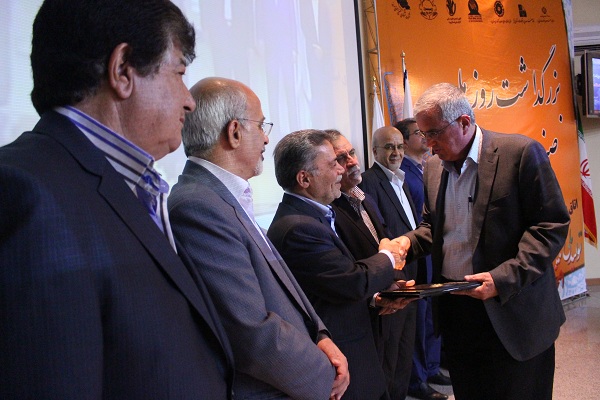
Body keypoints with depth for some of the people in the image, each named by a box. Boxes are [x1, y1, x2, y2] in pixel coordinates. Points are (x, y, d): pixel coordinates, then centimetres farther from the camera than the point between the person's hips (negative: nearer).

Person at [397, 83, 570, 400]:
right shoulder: (433, 168, 8)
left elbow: (552, 225, -13)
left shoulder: (521, 153, -11)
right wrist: (409, 242, -3)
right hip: (455, 312, 5)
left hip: (512, 312, -5)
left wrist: (503, 278, -22)